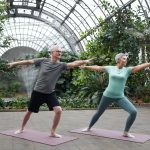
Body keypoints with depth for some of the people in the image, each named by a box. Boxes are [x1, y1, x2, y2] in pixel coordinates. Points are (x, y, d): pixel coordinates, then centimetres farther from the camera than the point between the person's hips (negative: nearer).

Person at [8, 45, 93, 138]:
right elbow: (29, 61, 0)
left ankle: (53, 132, 2)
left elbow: (73, 64, -25)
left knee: (59, 110, -17)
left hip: (50, 93, 1)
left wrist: (84, 61, -41)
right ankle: (22, 128, 40)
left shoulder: (61, 65, -10)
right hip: (37, 92, -1)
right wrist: (14, 63, 10)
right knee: (29, 111, 13)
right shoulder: (43, 61, -10)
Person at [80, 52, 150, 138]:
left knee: (134, 112, -16)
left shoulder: (127, 70, -1)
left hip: (120, 97, 1)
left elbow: (139, 67, -13)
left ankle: (126, 132, 1)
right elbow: (97, 68, 9)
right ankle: (89, 128, 40)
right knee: (99, 113, 14)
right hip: (108, 96, 0)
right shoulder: (110, 68, 0)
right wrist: (85, 67, 17)